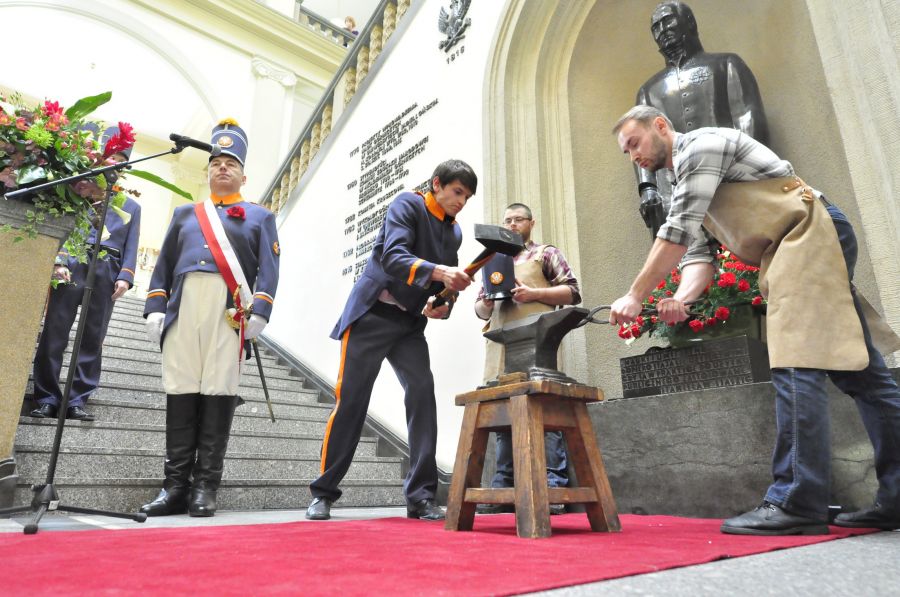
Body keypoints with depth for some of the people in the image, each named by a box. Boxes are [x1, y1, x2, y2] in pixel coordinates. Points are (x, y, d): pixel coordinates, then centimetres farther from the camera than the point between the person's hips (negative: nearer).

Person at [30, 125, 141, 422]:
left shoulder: (132, 206, 20)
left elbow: (131, 246, 12)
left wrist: (125, 277, -3)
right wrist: (59, 261, -10)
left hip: (107, 273, 2)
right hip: (74, 265, -1)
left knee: (93, 339, 1)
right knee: (54, 334, -3)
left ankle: (77, 401, 6)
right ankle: (47, 399, 4)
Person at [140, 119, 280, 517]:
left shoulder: (259, 216, 17)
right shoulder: (185, 213, 26)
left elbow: (268, 270, 4)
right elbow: (164, 265, 20)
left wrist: (259, 312, -9)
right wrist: (155, 308, 7)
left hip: (230, 311, -3)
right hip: (183, 309, 3)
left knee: (218, 393, -6)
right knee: (180, 393, -1)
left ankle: (205, 487, 1)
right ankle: (176, 486, 7)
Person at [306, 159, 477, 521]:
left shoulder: (454, 232, 11)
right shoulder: (408, 205, -8)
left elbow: (444, 284, 14)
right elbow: (393, 256, -24)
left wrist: (440, 305, -8)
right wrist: (437, 271, -39)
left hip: (410, 323, 6)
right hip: (372, 313, -5)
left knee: (423, 393, -10)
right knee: (350, 399, -4)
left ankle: (420, 496, -5)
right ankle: (324, 493, 11)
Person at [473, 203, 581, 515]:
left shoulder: (547, 253, 14)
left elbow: (572, 292, 3)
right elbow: (480, 309, 26)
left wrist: (533, 293, -10)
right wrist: (485, 304, 1)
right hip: (501, 348, 5)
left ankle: (552, 488, -6)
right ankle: (504, 488, 6)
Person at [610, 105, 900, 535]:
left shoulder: (700, 144, -6)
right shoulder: (685, 186, 21)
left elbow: (678, 234, -17)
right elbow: (697, 255, 9)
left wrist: (635, 296, -14)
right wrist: (681, 299, -12)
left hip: (811, 232, -10)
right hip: (794, 252, 10)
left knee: (795, 365, -17)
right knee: (856, 368, 7)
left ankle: (796, 503, -17)